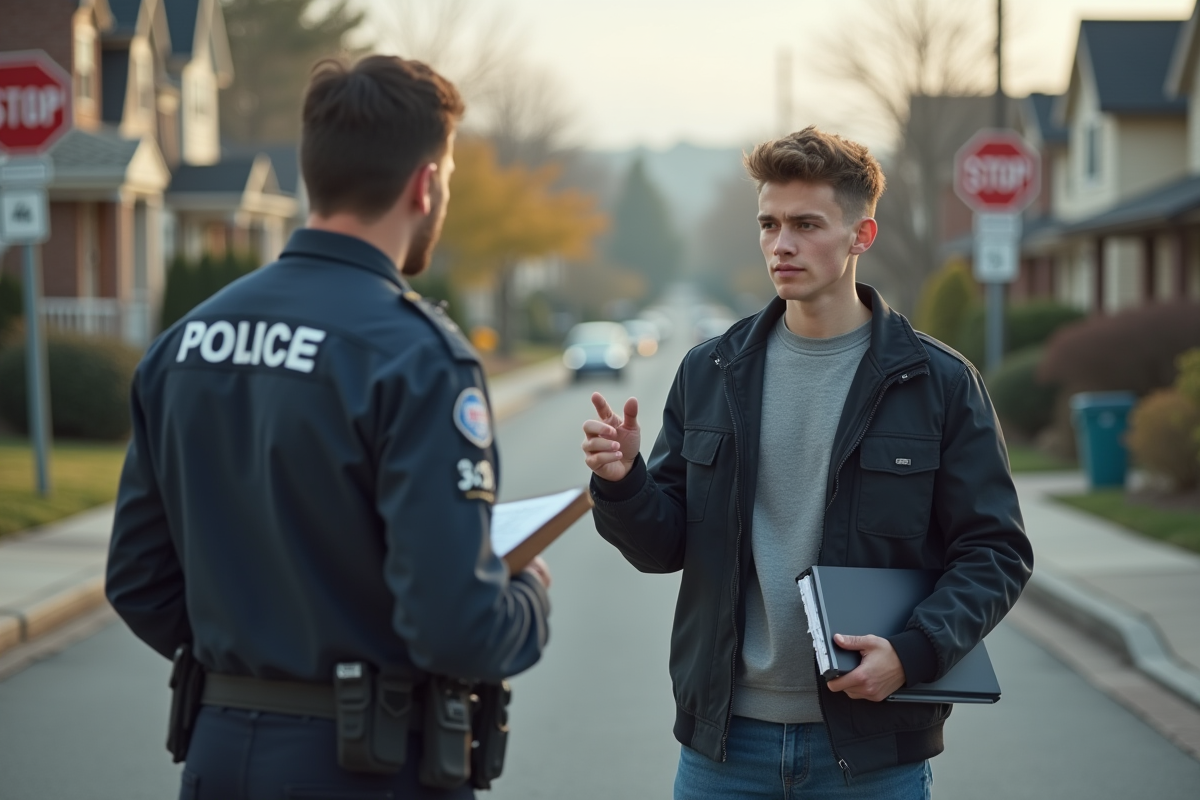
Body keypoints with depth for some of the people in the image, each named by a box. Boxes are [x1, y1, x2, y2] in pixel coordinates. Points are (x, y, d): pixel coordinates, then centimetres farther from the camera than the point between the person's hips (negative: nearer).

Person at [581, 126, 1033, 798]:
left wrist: (915, 652, -17)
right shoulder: (709, 374, 7)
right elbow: (664, 546, 8)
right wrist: (623, 482, -12)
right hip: (726, 741, 2)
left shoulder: (938, 383, -2)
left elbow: (995, 552, -2)